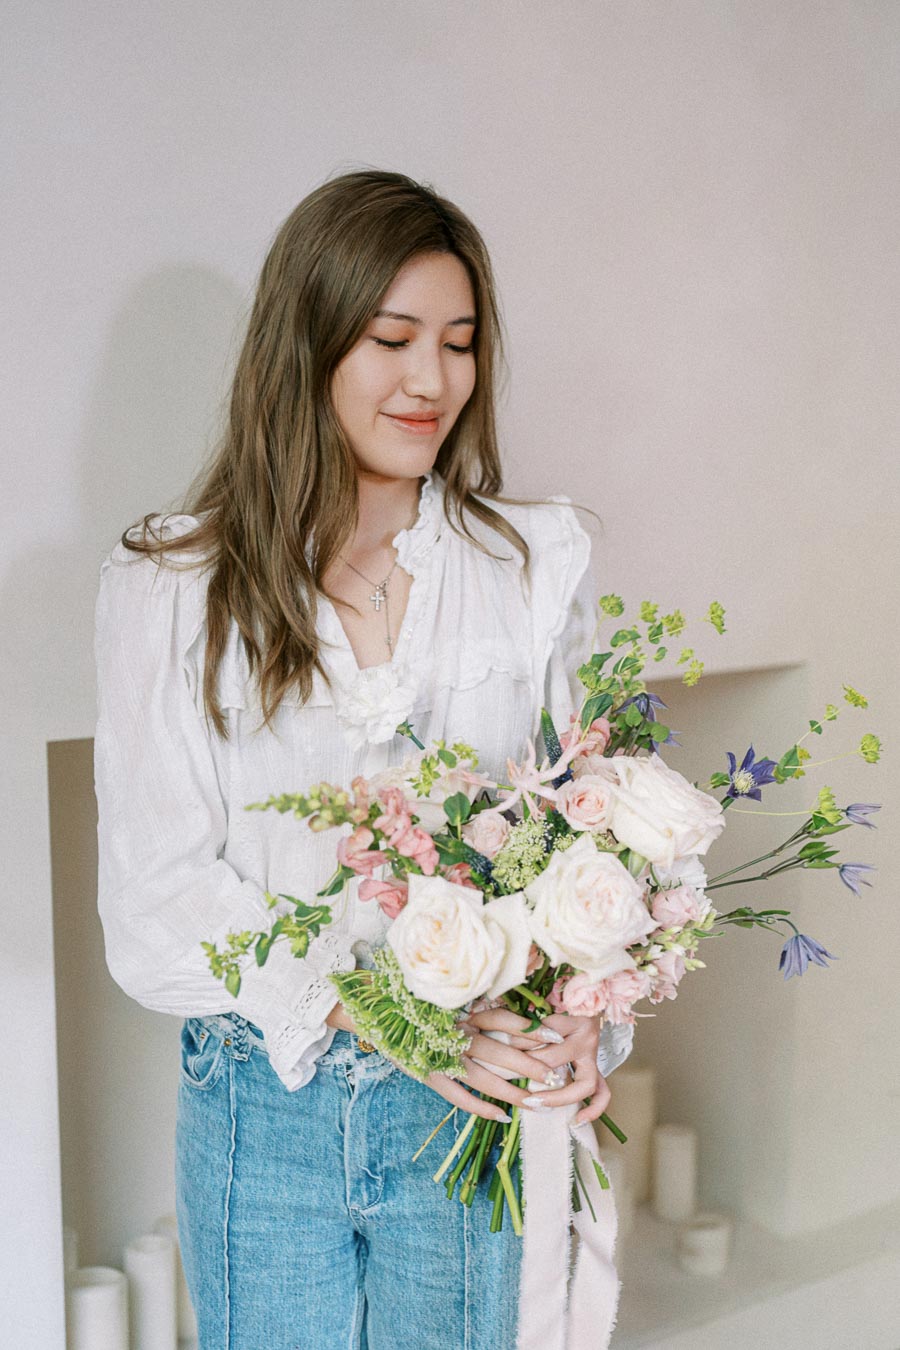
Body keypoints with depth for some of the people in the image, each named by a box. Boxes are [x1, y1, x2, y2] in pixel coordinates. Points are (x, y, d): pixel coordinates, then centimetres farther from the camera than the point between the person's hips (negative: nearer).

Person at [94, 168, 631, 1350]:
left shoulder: (542, 559, -2)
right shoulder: (167, 586, -7)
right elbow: (160, 893, -9)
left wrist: (578, 1014, -20)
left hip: (473, 1105, 1)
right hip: (260, 1105, -1)